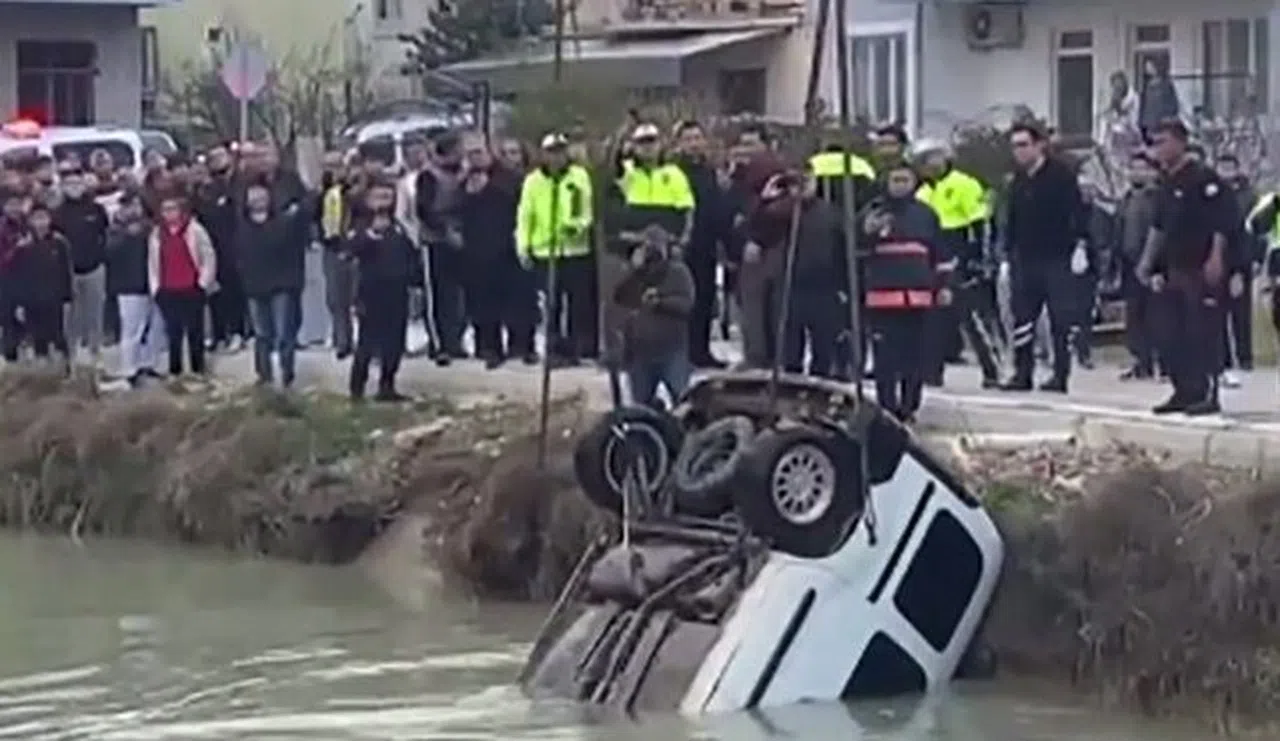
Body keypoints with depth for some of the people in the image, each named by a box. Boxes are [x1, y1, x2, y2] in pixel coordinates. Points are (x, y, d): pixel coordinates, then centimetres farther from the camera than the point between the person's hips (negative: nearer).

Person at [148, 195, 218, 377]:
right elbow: (152, 263, 14)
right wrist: (155, 288, 8)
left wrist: (203, 284, -4)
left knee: (195, 332, 4)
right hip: (168, 293, 3)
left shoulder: (195, 230, -4)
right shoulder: (157, 234, 9)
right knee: (173, 333, 7)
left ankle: (198, 371, 12)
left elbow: (209, 258, -2)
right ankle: (174, 372, 15)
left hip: (192, 290, -3)